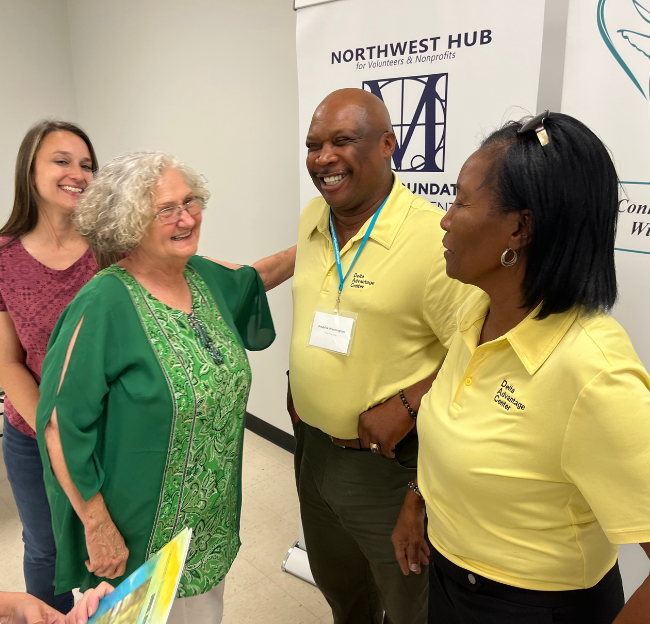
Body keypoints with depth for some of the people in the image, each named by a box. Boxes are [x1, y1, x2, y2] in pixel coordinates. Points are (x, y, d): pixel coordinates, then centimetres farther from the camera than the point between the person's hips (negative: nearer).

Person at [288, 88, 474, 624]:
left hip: (389, 461, -6)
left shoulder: (434, 236, -23)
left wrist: (407, 405, -26)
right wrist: (299, 383, 9)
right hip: (312, 447, 7)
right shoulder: (312, 220, 1)